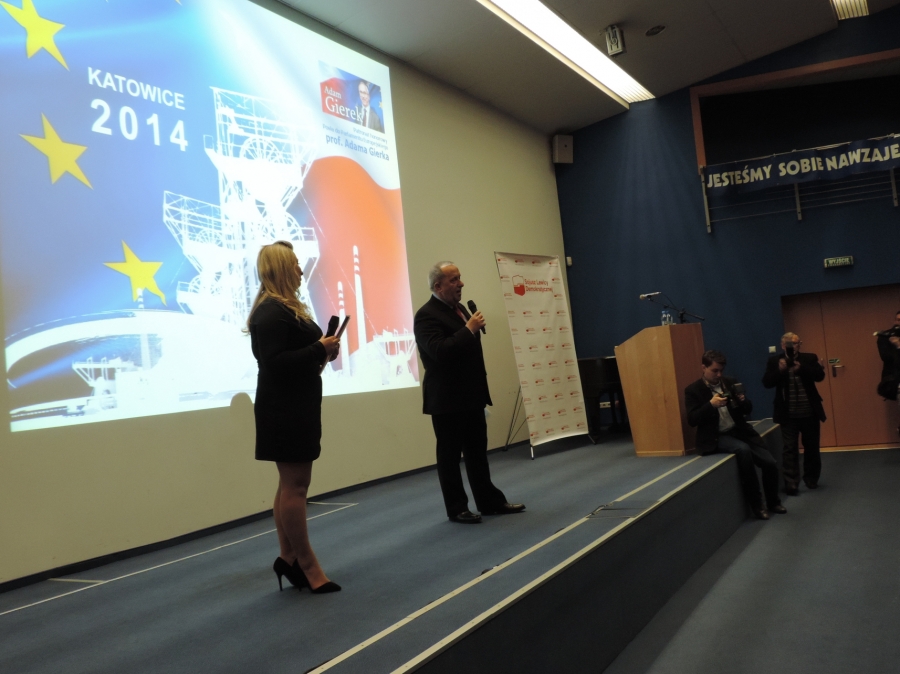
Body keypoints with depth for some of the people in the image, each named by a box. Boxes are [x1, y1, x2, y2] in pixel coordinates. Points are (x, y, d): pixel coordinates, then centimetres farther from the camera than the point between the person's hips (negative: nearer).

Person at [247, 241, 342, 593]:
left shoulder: (284, 307, 17)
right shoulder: (272, 311, -16)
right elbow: (274, 362, -24)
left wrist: (320, 352, 4)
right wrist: (320, 349, -22)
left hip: (294, 406, 11)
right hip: (285, 409, -11)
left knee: (291, 485, 13)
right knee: (295, 485, -4)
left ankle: (288, 558, 20)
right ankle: (306, 564, 4)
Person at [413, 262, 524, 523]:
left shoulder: (459, 308, 13)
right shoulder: (427, 315, -16)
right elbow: (440, 351, -29)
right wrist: (469, 329, -24)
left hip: (470, 396, 9)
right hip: (447, 400, -8)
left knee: (477, 452, 14)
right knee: (450, 456, 4)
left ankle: (490, 502, 22)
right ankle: (457, 509, 13)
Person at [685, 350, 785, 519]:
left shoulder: (729, 383, 10)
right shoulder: (693, 390, -4)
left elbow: (748, 410, 14)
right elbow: (692, 420, -13)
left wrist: (743, 401, -9)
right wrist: (711, 404, -25)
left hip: (739, 432, 5)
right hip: (716, 437, -5)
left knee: (770, 464, -9)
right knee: (743, 450, -34)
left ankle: (773, 501, 20)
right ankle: (756, 504, -18)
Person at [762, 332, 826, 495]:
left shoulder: (810, 358, 3)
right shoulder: (774, 361, 1)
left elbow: (820, 375, -12)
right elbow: (767, 383, -8)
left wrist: (801, 368, -27)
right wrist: (779, 370, -25)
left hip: (810, 413, 2)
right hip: (788, 415, -1)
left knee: (812, 448, 13)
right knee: (790, 449, -3)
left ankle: (811, 479, 29)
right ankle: (791, 484, -1)